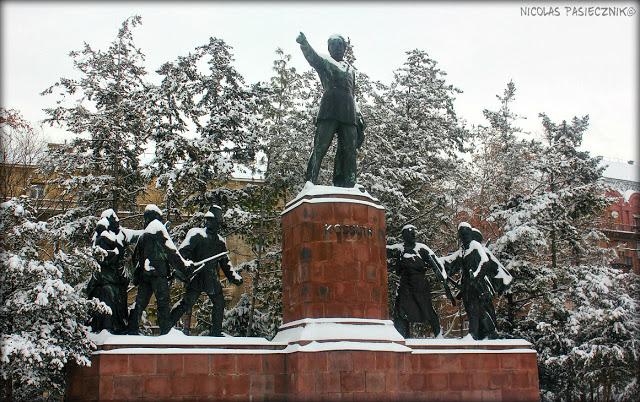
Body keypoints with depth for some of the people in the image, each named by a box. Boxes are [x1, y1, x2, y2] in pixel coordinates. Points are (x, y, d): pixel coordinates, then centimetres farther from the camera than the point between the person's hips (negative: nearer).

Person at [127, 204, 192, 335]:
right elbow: (170, 248, -7)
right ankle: (166, 331, -11)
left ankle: (132, 329, 8)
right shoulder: (158, 226, -1)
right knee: (163, 301, -7)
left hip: (144, 272, 7)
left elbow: (135, 257, 23)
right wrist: (184, 264, -2)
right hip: (158, 271, -7)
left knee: (140, 302, 9)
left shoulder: (143, 234, 21)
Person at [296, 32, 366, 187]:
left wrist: (358, 115, 19)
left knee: (349, 150, -3)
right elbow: (312, 56, -7)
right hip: (329, 111, -5)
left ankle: (346, 188, -3)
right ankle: (310, 183, -20)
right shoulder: (325, 62, 15)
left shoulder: (350, 69, 31)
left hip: (348, 114, 5)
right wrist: (304, 44, -30)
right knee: (320, 147, -15)